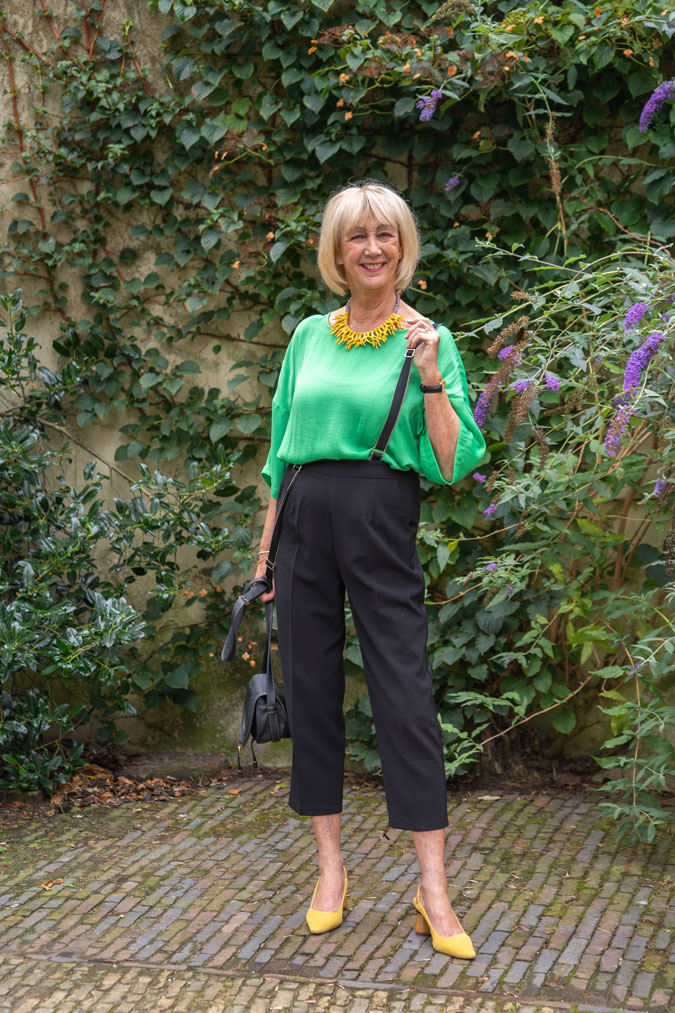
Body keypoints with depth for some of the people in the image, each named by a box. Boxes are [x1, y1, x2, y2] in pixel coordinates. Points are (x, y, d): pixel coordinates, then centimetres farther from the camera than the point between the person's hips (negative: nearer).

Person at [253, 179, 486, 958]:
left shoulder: (428, 340, 1)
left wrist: (431, 378, -15)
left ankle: (433, 891, 1)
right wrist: (267, 549, 13)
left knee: (405, 694, -5)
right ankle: (330, 866, 19)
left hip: (381, 519, -4)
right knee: (310, 687, 6)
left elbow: (452, 466, -5)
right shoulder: (309, 336, 11)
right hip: (305, 517, 4)